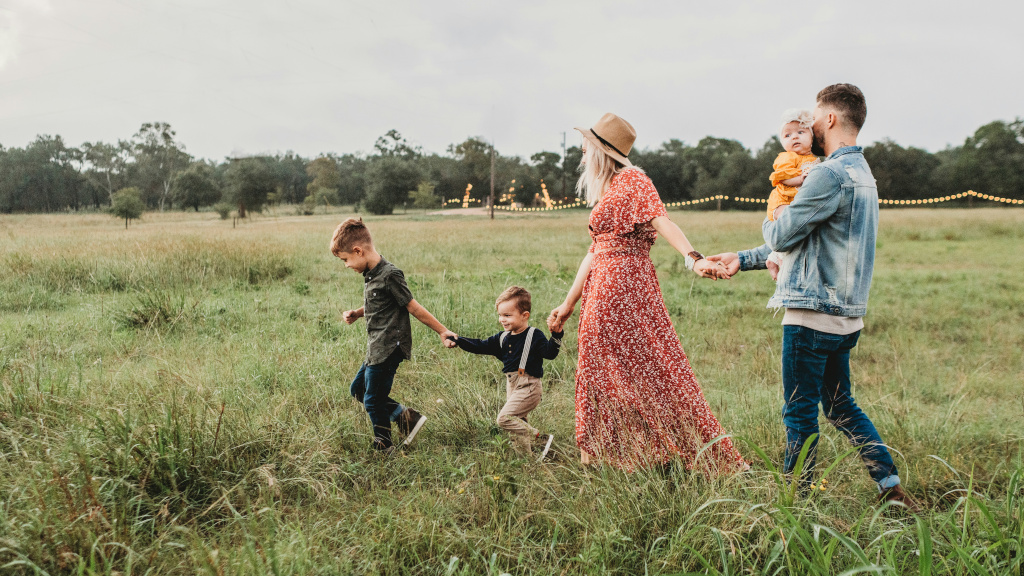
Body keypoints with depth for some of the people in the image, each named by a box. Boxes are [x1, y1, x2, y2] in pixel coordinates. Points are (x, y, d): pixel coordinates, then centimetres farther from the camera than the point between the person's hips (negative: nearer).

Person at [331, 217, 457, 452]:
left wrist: (442, 331, -10)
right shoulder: (370, 274, 9)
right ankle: (406, 417, 18)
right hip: (377, 348, 10)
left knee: (373, 400, 0)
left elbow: (413, 308, -14)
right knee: (358, 389, 19)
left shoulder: (389, 275, -20)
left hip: (389, 349, -10)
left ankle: (383, 448, 19)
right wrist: (356, 314, 7)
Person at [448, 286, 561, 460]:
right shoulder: (503, 338, 10)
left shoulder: (534, 336, -10)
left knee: (505, 418, -17)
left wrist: (556, 336, -36)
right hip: (512, 386, 8)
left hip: (528, 387, -8)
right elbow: (481, 346, 12)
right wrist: (459, 340, 3)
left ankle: (541, 440, -10)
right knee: (518, 422, 12)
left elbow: (549, 353, -20)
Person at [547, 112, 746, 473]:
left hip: (625, 286, -9)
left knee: (647, 369, -7)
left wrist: (694, 258, -38)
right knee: (602, 373, 11)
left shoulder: (632, 180, -5)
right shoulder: (605, 192, 21)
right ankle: (603, 461, 20)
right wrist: (569, 304, 23)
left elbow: (661, 220, -22)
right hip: (602, 291, 9)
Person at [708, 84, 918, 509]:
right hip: (845, 315, 10)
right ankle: (891, 487, 20)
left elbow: (781, 236, -14)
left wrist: (771, 220, 11)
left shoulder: (831, 174, -17)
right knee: (841, 406, 18)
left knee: (799, 413, 2)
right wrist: (743, 259, 21)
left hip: (813, 314, -9)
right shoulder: (861, 173, 17)